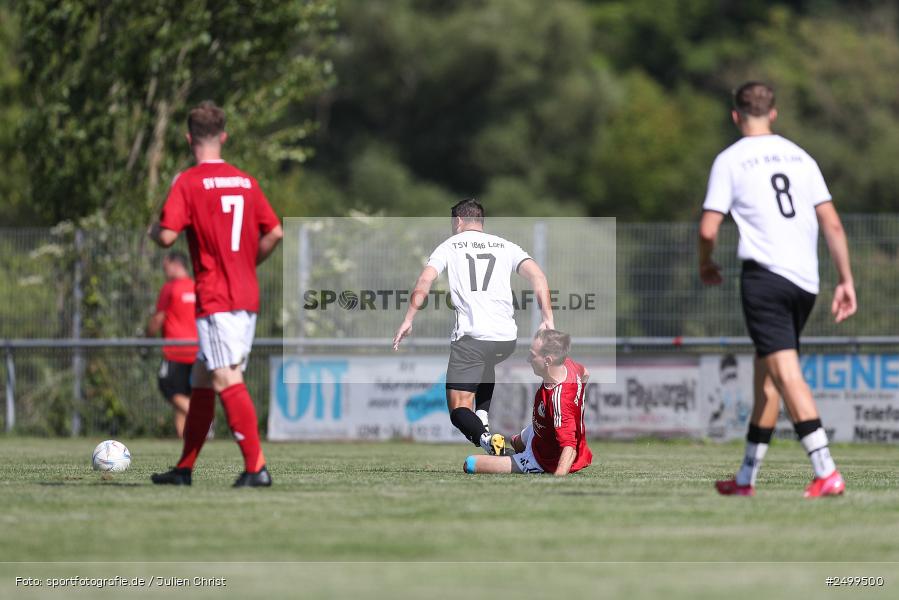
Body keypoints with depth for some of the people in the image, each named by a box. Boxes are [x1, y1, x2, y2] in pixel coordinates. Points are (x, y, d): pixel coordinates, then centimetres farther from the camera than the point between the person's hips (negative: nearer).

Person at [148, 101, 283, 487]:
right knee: (202, 380, 14)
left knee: (227, 381, -10)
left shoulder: (188, 183, -8)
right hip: (247, 295, 7)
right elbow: (275, 233, 11)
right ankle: (184, 469, 20)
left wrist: (153, 229, 7)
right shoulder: (245, 182, 11)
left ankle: (256, 466, -18)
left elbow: (167, 236, -16)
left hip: (215, 296, -7)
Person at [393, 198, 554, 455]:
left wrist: (408, 320, -2)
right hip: (507, 338, 4)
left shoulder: (449, 246, 10)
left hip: (471, 336, -4)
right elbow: (538, 277, 3)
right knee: (486, 364, 39)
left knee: (459, 410, 1)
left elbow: (424, 282, -4)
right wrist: (547, 319, 1)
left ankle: (484, 437, -29)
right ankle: (483, 416, 18)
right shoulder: (505, 246, 16)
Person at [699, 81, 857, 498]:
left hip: (765, 275, -6)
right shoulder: (801, 158, 14)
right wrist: (846, 280, 11)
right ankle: (747, 477, 22)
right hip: (806, 280, 6)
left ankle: (826, 472, -25)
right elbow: (832, 224, 9)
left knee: (786, 373, -12)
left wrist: (706, 265, 15)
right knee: (765, 373, 16)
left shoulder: (730, 160, 0)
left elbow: (708, 229, -5)